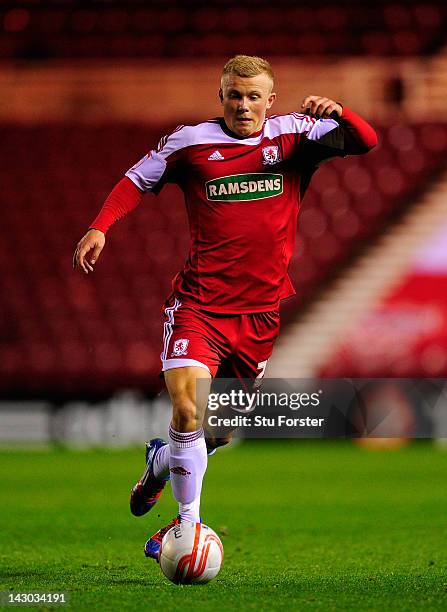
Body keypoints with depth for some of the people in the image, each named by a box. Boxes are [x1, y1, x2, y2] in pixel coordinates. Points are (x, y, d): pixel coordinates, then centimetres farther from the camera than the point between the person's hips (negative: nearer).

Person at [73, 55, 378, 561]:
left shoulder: (294, 135, 2)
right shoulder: (190, 142, 0)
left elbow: (365, 143, -7)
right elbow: (137, 180, 12)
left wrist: (337, 113, -27)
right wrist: (100, 227, -3)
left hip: (260, 310, 2)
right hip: (199, 304, -2)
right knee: (187, 405, -22)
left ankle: (162, 462, 44)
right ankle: (189, 523, -9)